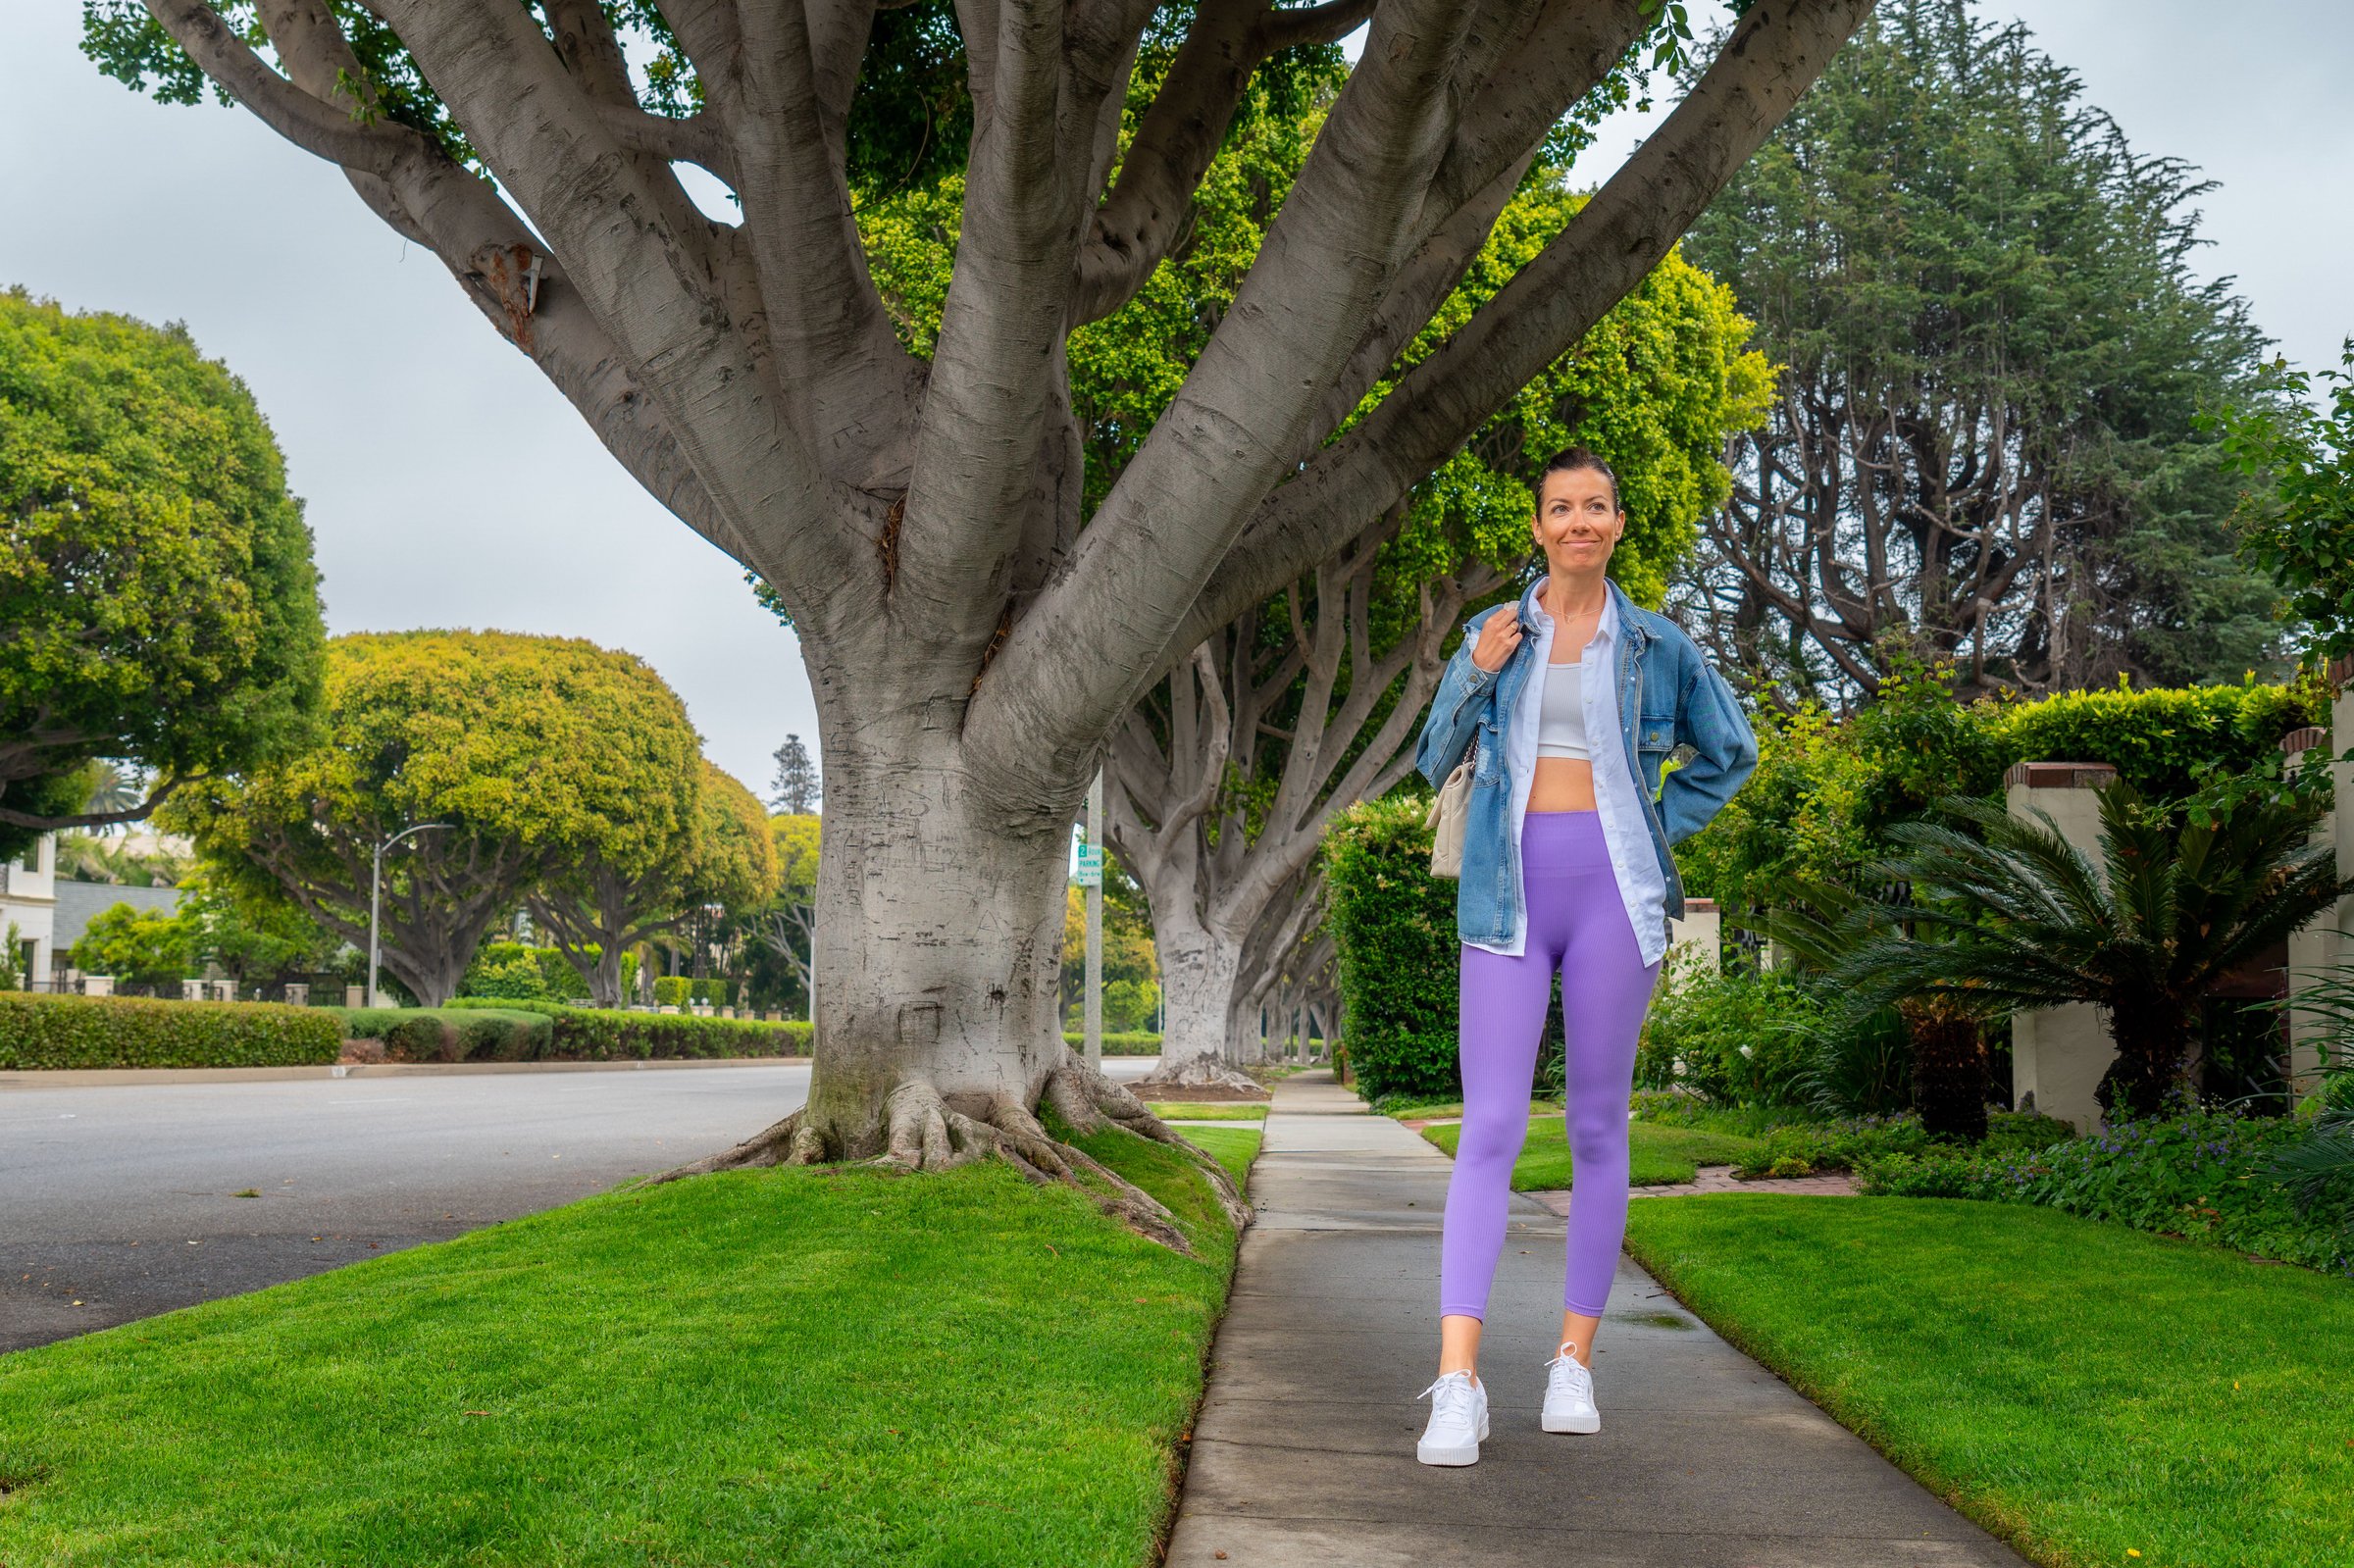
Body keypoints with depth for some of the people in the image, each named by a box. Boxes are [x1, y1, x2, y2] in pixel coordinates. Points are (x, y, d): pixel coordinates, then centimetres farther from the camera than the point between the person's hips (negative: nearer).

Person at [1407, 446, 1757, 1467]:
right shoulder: (1494, 632, 11)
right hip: (1510, 892, 0)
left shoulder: (1654, 643, 8)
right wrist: (1476, 678, -4)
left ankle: (1575, 1363, 14)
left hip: (1611, 889, 0)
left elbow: (1729, 752, 19)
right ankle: (1456, 1388, -14)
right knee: (1490, 1126, -10)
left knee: (1598, 1126, 4)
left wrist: (1657, 833, 8)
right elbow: (1435, 763, 12)